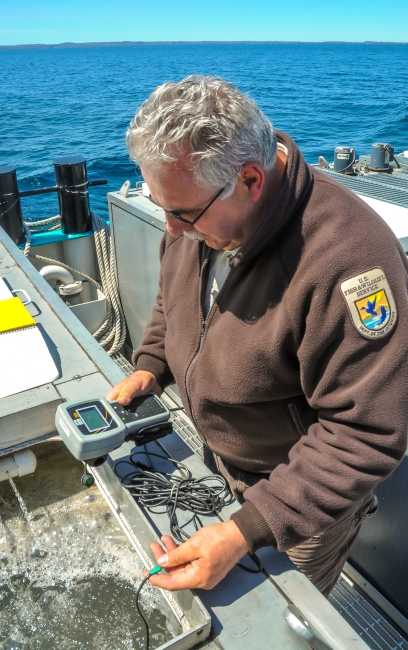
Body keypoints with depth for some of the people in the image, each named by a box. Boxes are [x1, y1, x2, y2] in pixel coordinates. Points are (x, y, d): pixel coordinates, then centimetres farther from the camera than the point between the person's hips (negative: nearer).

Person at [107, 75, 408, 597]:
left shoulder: (348, 259, -38)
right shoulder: (200, 203, -12)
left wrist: (249, 530, -35)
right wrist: (150, 366, -8)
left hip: (306, 495, -6)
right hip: (221, 457, 7)